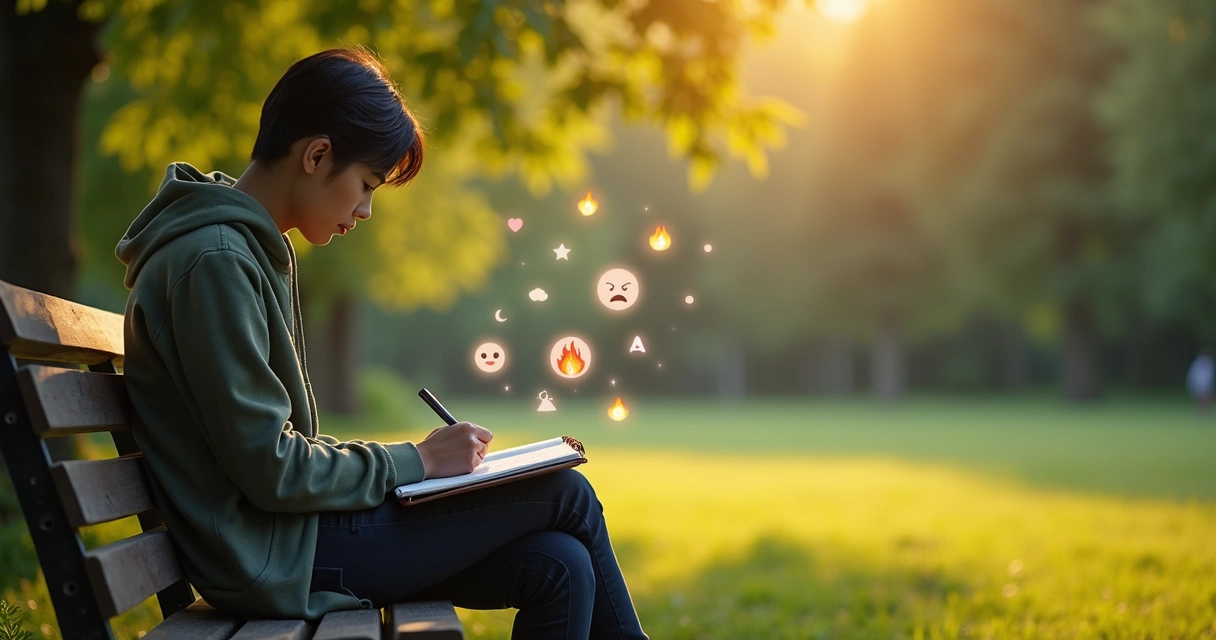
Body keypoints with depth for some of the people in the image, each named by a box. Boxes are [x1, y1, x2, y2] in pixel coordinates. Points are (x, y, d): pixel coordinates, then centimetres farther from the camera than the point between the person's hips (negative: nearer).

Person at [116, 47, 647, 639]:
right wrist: (416, 461, -10)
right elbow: (269, 469, -20)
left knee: (559, 569, -4)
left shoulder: (252, 250, 15)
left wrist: (405, 458, 4)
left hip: (290, 530, 9)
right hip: (274, 561, -9)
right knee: (566, 495, -6)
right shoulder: (213, 262, -17)